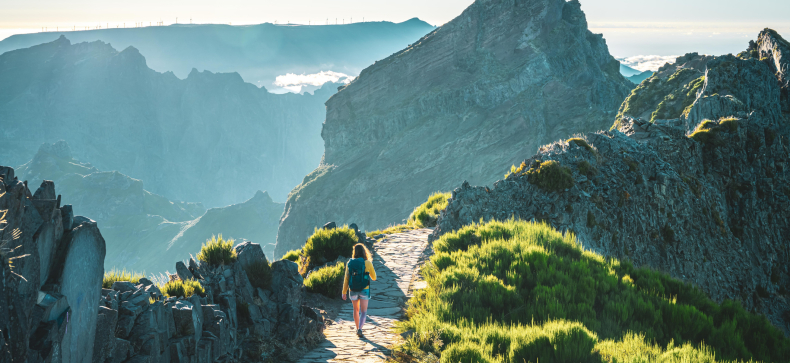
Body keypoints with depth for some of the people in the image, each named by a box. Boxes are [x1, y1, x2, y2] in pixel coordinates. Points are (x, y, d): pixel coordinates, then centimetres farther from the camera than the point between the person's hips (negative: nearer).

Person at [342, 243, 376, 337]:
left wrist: (344, 292, 6)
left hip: (353, 291, 3)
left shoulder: (350, 263, -2)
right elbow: (374, 277, 3)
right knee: (363, 312, 0)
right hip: (364, 290, -3)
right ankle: (359, 329, -20)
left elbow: (346, 279, -1)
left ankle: (357, 328, 32)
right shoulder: (367, 263, -9)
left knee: (356, 310, 22)